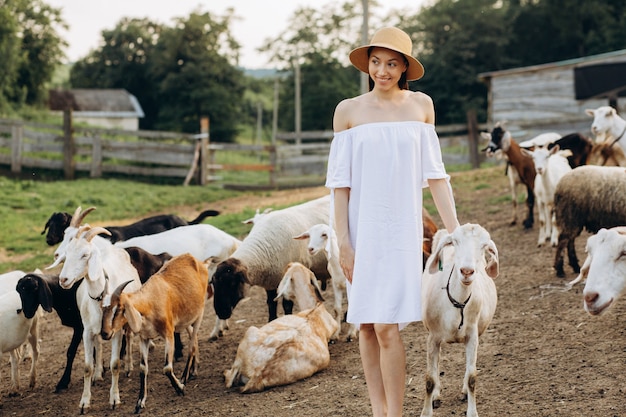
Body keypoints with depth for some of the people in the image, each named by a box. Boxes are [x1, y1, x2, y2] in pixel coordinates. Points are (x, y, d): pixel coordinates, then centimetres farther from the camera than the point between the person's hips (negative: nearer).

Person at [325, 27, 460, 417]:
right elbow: (340, 182, 1)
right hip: (361, 227, 1)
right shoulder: (348, 111, 2)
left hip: (401, 228, -1)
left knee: (386, 327, -11)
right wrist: (343, 242, -4)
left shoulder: (421, 105, 4)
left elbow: (434, 173, 7)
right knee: (367, 325, 6)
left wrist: (456, 232, 4)